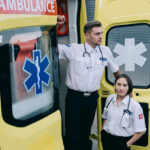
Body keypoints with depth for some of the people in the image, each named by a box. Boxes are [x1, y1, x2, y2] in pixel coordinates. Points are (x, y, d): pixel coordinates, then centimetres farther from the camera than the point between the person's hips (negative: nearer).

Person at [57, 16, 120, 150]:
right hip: (74, 97, -4)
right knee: (72, 132, 3)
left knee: (86, 130, 19)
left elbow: (116, 71, 16)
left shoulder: (105, 51, 3)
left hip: (92, 98, 4)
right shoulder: (73, 49, -10)